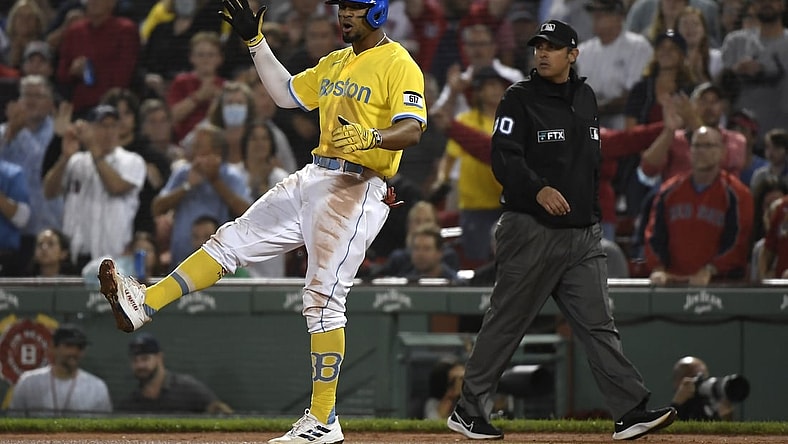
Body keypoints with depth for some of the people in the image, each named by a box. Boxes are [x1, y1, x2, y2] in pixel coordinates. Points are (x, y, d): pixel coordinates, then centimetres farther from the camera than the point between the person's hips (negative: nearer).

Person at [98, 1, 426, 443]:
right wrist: (256, 41, 21)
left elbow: (412, 130, -21)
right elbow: (286, 93, 27)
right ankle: (144, 304, 2)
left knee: (324, 298, -11)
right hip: (313, 178, 9)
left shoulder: (399, 65, -9)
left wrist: (369, 137, -39)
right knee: (235, 238, 4)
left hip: (356, 191, -9)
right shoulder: (334, 63, 19)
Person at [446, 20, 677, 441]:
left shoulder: (586, 98, 15)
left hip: (582, 233, 5)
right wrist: (538, 189, -32)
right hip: (531, 230, -5)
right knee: (506, 322, 0)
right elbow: (504, 157, -15)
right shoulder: (520, 98, -4)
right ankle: (469, 410, 9)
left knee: (598, 324, -1)